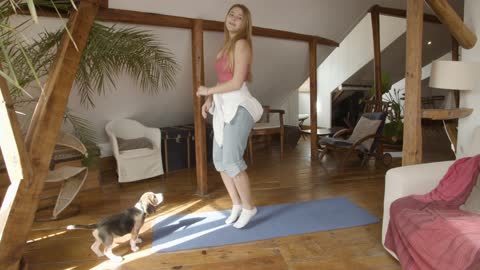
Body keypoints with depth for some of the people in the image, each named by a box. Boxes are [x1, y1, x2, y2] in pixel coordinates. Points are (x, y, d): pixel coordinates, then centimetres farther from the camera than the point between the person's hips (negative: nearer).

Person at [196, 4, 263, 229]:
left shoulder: (242, 44, -8)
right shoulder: (227, 45, 18)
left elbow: (236, 83, -16)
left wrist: (209, 91, -6)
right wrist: (210, 99, 6)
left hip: (238, 106, -9)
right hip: (224, 107, 9)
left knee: (232, 161, -9)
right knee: (219, 160, 9)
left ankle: (249, 207, 12)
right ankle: (237, 205, 25)